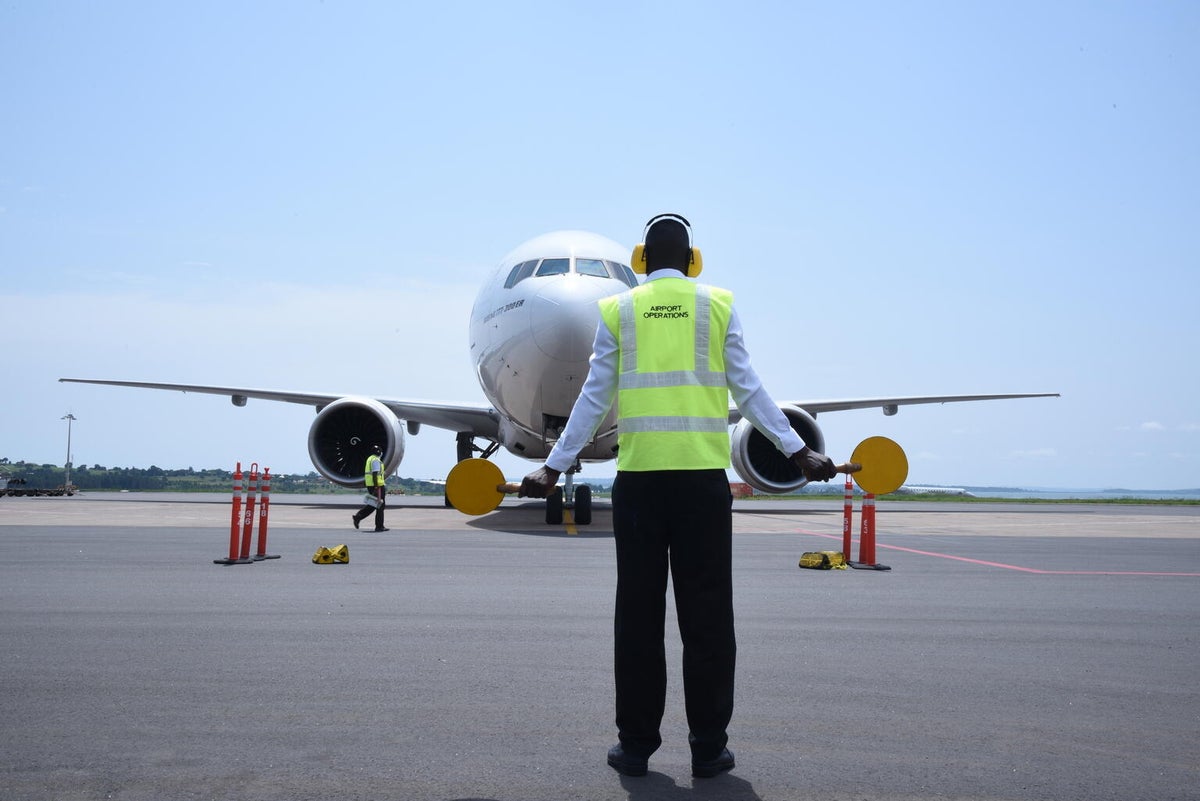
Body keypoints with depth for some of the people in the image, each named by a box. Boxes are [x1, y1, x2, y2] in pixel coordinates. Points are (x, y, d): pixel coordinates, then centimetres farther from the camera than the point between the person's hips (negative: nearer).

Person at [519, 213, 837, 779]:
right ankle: (708, 747, 11)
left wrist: (554, 466, 13)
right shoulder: (718, 305, 8)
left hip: (638, 477, 1)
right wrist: (799, 452, 11)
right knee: (706, 613, 5)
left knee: (638, 611, 7)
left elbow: (594, 398, 7)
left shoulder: (617, 309, 9)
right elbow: (747, 390, 5)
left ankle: (636, 744, 13)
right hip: (703, 476, 0)